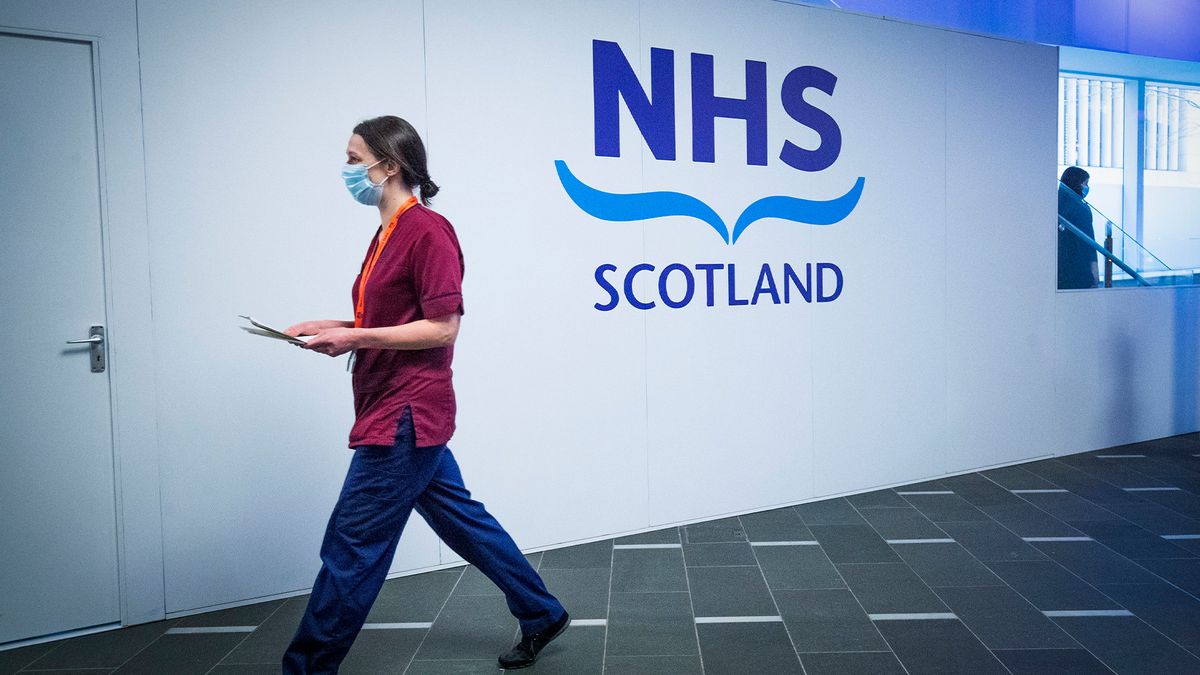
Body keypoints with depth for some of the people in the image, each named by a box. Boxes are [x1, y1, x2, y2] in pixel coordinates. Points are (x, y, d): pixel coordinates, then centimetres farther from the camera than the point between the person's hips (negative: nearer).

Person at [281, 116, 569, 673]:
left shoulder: (428, 231, -14)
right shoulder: (388, 235, 14)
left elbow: (442, 328, -18)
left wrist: (355, 337, -19)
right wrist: (331, 329, 8)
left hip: (404, 419, -10)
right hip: (400, 416, 10)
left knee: (351, 549, -2)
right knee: (462, 520, 18)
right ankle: (541, 615, 31)